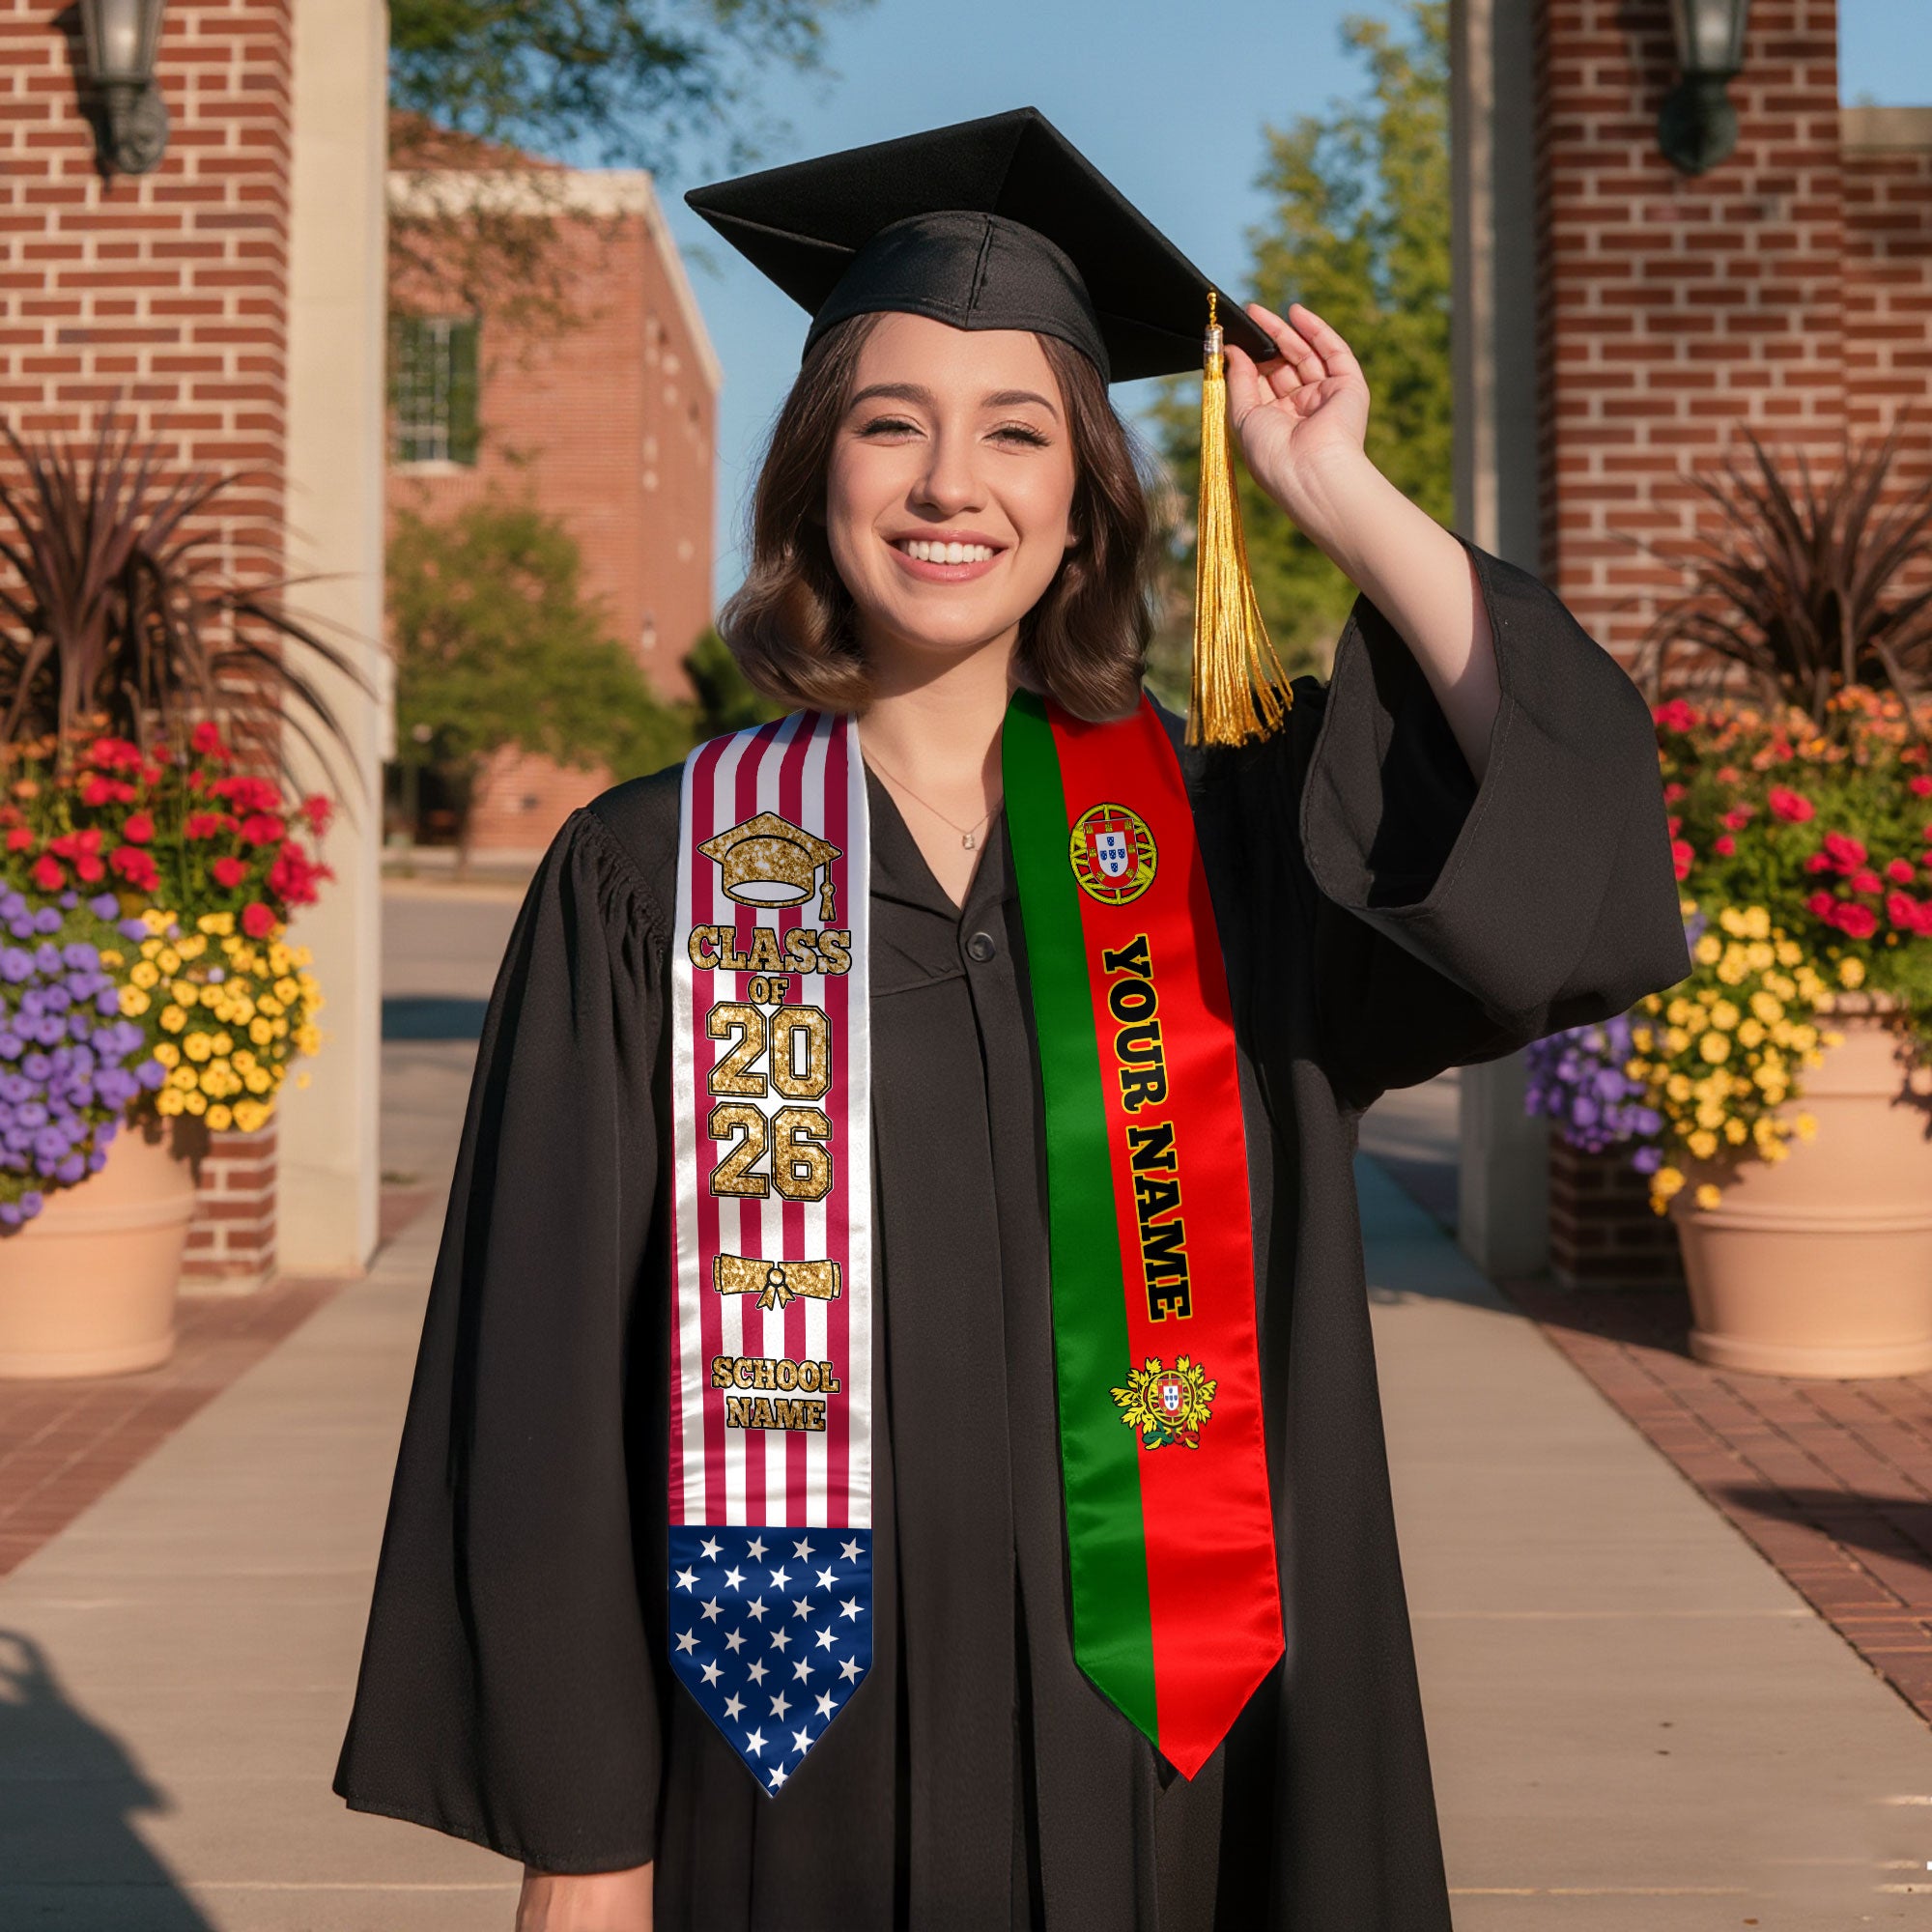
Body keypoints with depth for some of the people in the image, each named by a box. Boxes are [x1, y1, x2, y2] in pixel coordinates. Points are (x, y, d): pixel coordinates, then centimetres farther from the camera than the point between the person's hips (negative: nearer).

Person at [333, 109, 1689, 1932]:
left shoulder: (1220, 835, 1)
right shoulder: (650, 879, -4)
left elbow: (1574, 825, -15)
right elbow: (551, 1382, -5)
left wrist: (1339, 495, -10)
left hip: (1155, 1753, 2)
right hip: (796, 1775, -1)